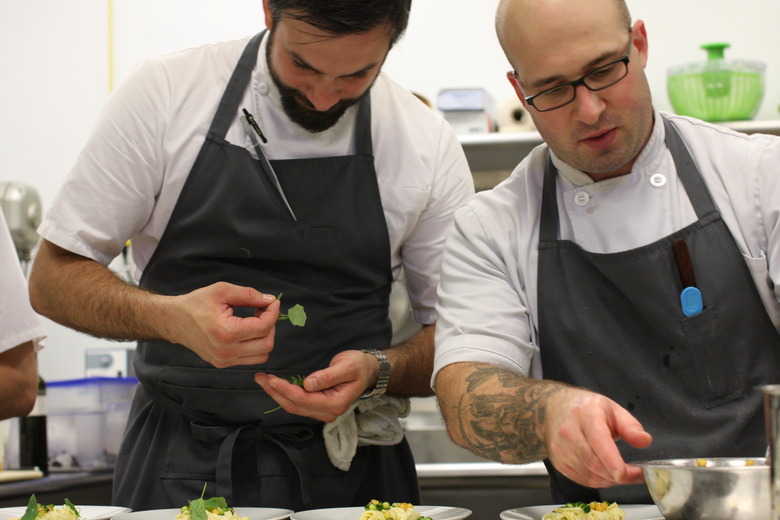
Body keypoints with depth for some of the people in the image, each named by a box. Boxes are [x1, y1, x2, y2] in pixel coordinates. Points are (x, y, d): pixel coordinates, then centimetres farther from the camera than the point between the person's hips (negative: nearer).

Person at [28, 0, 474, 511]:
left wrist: (377, 372, -19)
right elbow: (53, 279, -4)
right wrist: (172, 318, -24)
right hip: (179, 467, -2)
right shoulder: (164, 93, -9)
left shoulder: (427, 143, -7)